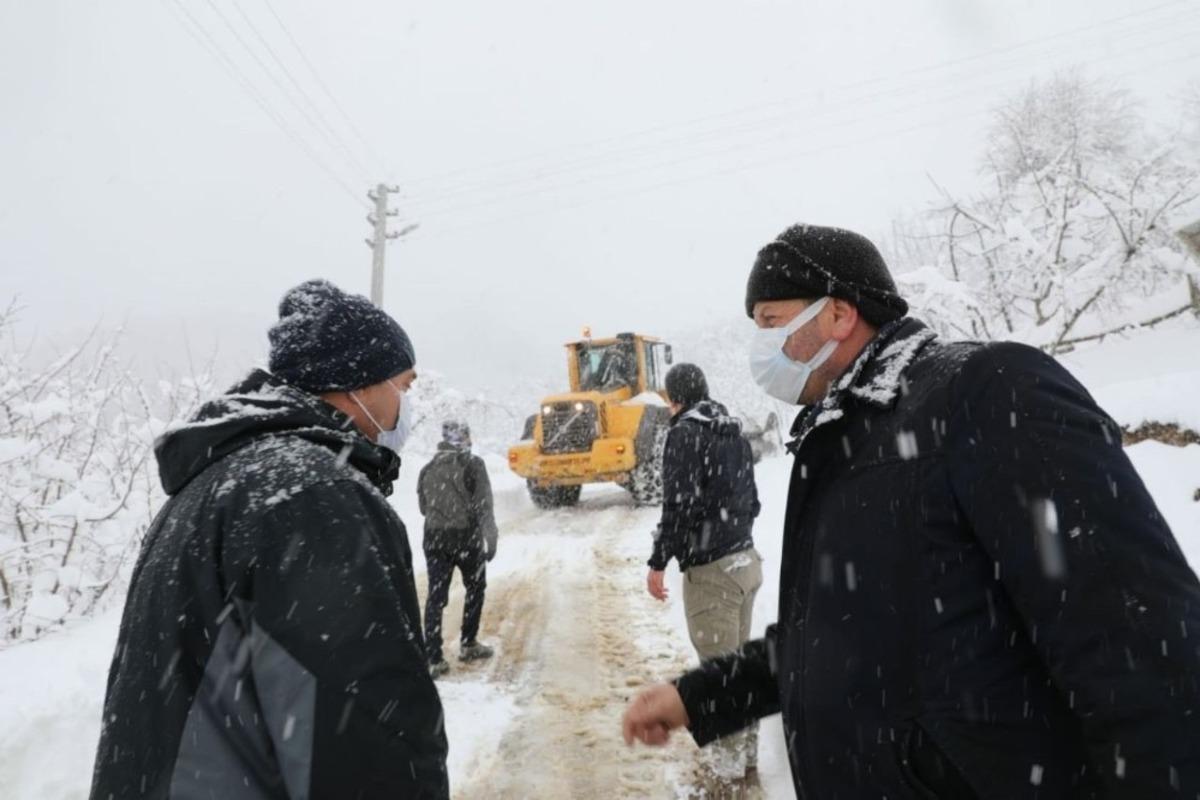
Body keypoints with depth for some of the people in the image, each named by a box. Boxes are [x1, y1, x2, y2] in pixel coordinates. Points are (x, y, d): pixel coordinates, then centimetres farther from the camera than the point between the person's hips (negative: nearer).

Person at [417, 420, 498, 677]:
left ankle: (433, 659, 2)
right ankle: (468, 644, 24)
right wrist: (490, 539, -8)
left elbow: (423, 506, 12)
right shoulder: (473, 465, -9)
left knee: (435, 596, 5)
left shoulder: (428, 469, 5)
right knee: (475, 589, 18)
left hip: (434, 537, 3)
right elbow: (484, 506, -12)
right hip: (466, 536, -3)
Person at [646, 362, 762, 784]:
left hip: (710, 569, -8)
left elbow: (680, 505, -18)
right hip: (747, 560, 8)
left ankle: (731, 759, 13)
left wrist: (658, 562, -11)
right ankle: (747, 753, 27)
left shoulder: (685, 433, -12)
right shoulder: (735, 432, 12)